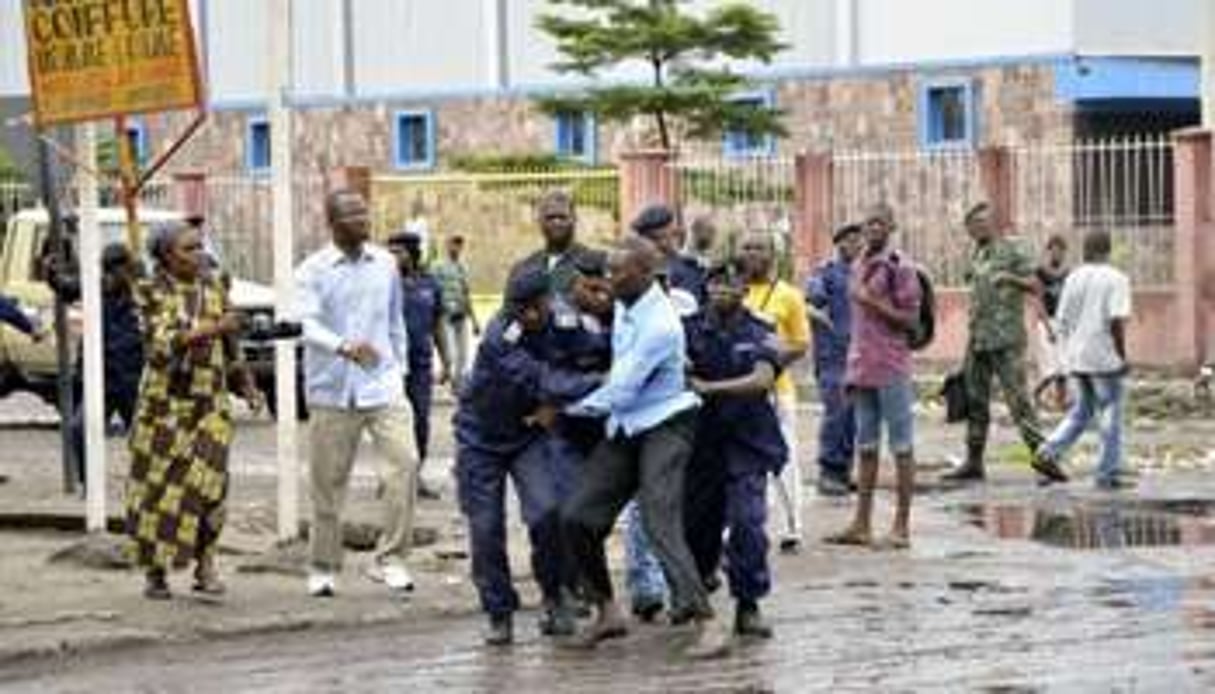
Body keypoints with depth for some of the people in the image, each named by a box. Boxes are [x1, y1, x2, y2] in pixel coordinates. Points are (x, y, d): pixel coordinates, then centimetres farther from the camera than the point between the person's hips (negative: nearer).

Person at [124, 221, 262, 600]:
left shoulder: (213, 289, 8)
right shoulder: (152, 293, -3)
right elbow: (160, 342, -18)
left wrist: (245, 384, 5)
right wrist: (210, 330, -27)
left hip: (210, 402, 2)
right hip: (165, 401, -2)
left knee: (208, 481, -13)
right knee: (157, 484, 2)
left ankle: (205, 566, -4)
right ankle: (154, 571, 14)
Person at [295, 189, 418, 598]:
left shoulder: (385, 264, 8)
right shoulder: (313, 271, -4)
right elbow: (308, 325, -17)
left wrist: (401, 368, 18)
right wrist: (343, 346, -35)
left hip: (382, 385, 2)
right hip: (332, 390, -2)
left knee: (403, 463, -15)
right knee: (328, 479, 4)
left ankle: (389, 558, -7)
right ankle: (324, 567, 19)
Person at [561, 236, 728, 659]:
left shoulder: (658, 325, -23)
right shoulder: (624, 307, 4)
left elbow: (619, 393, -21)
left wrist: (565, 408, -7)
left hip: (664, 427, -9)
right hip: (625, 429, 9)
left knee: (661, 523, -21)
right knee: (577, 516, 2)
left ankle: (706, 624, -23)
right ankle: (607, 612, 16)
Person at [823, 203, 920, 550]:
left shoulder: (899, 267, -8)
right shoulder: (859, 267, 15)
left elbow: (910, 319, -11)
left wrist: (873, 303, -19)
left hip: (892, 369, -8)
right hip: (862, 369, 8)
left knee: (901, 446, -2)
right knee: (866, 447, 10)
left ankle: (901, 527, 0)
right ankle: (861, 524, 14)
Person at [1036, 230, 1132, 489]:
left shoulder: (1073, 279, 6)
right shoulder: (1116, 279, -9)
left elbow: (1063, 320, 8)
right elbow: (1117, 320, -18)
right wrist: (1122, 355, -9)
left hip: (1077, 358, 5)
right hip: (1106, 359, -5)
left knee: (1082, 410, 18)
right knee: (1111, 414, 4)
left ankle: (1051, 451, 3)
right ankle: (1108, 474, 5)